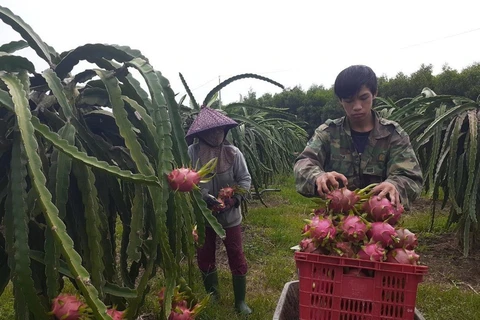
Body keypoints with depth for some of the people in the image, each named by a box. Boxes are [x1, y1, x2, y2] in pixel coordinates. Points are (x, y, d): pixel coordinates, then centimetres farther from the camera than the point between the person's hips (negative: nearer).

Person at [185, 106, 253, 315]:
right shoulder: (192, 153, -16)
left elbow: (245, 180, -7)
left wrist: (233, 199, -20)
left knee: (237, 257, 8)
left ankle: (240, 301, 29)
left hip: (230, 214, 0)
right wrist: (205, 197, -27)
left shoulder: (233, 152, -12)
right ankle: (212, 295, 43)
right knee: (204, 257, 17)